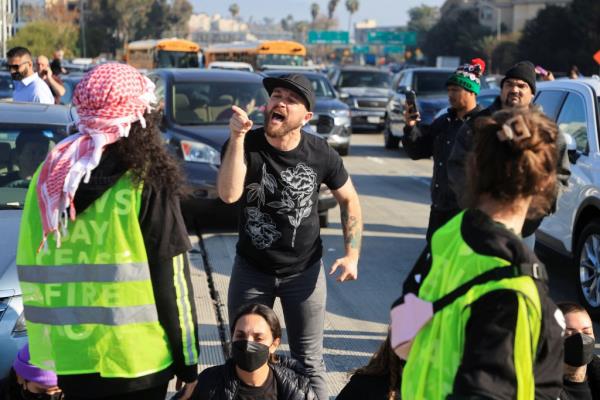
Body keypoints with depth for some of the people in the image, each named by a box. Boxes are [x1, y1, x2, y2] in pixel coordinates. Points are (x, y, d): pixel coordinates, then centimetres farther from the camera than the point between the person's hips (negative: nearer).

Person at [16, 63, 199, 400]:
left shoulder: (48, 175, 2)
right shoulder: (147, 183, -12)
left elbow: (30, 270, 6)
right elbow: (171, 282, -10)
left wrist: (42, 348, 14)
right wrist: (187, 362, -2)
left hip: (66, 358, 4)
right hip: (135, 360, -4)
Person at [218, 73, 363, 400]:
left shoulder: (320, 154, -13)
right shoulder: (245, 145, -15)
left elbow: (348, 199, 3)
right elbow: (228, 194, -32)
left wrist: (352, 255, -5)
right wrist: (237, 139, -40)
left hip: (304, 271, 0)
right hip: (251, 269, 1)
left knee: (309, 362, 7)